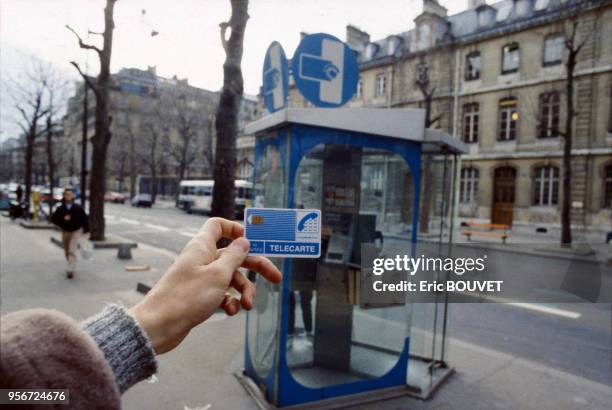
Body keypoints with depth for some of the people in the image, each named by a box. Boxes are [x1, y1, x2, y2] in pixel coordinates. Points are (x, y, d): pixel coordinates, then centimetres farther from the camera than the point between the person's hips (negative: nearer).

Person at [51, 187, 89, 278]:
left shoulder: (78, 208, -9)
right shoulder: (60, 209, -5)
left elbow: (84, 219, -2)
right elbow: (53, 219, -5)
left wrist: (86, 230, -2)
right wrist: (62, 219, -22)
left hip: (75, 232, -3)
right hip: (65, 232, 3)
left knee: (72, 251, -16)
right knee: (67, 252, 16)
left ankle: (71, 270, -15)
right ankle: (72, 266, 38)